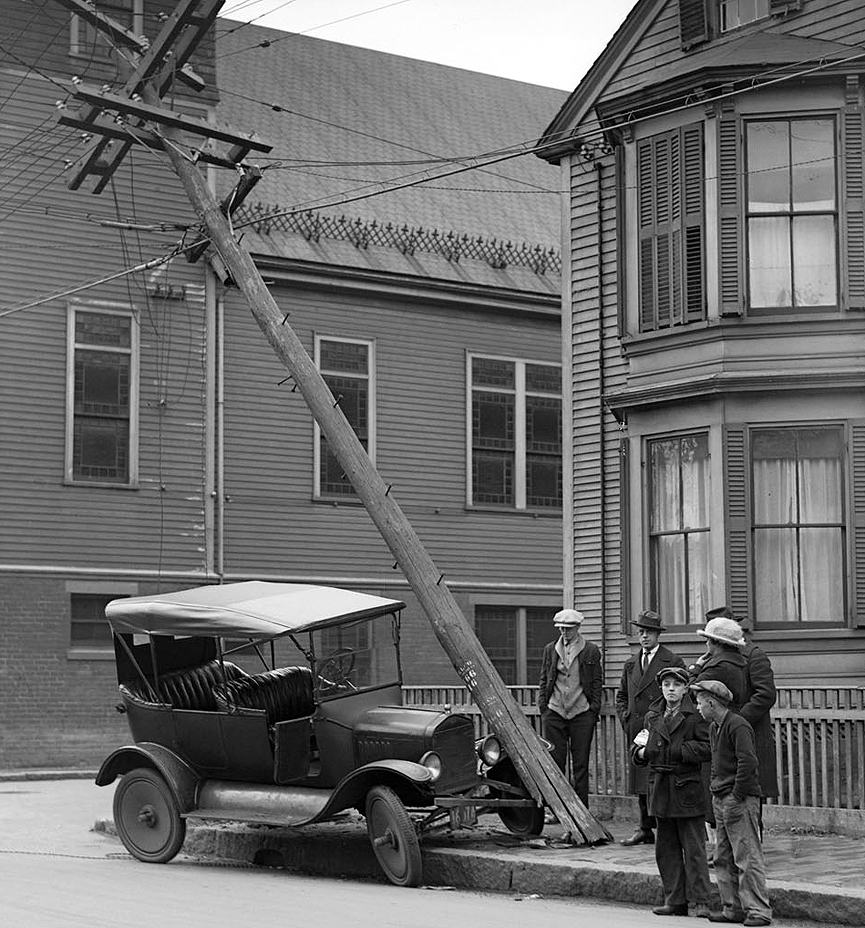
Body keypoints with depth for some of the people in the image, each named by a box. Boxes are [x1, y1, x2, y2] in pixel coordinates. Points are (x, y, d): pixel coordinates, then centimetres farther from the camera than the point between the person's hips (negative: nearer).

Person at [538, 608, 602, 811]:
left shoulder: (591, 651, 3)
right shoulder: (550, 649, 10)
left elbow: (597, 682, 4)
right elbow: (544, 680, 14)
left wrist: (594, 709, -3)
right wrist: (542, 705, 5)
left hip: (581, 713, -2)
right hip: (554, 712, 2)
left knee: (580, 764, 1)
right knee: (554, 762, 1)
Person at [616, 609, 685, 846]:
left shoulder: (673, 662, -1)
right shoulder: (631, 664, 16)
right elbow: (621, 696, 24)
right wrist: (626, 719, 9)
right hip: (637, 733, 6)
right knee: (641, 784, 8)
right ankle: (645, 829, 14)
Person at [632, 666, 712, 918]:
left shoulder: (695, 716, -5)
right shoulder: (653, 716, 12)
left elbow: (707, 748, -12)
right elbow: (641, 744, 21)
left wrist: (680, 750, -18)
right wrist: (640, 752, -1)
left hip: (687, 787, -6)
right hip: (660, 789, 6)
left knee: (694, 848, -2)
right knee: (666, 848, 10)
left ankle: (699, 901, 2)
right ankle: (675, 900, 18)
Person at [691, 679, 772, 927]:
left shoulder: (737, 726, -15)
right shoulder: (713, 727, 15)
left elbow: (747, 763, -21)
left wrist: (737, 797, -19)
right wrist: (717, 792, 15)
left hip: (741, 800, -10)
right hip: (720, 799, 10)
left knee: (747, 858, -7)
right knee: (724, 859, 12)